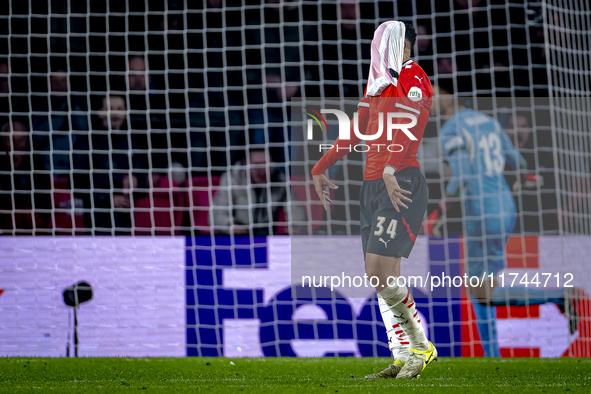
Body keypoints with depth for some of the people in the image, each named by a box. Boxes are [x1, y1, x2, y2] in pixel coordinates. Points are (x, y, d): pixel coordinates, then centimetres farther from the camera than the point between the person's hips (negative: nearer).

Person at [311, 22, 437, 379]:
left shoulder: (414, 81, -6)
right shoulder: (378, 84, 19)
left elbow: (407, 134, -22)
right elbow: (355, 135, 29)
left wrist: (390, 171, -35)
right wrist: (321, 169, 29)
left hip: (402, 184, -8)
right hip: (373, 185, 8)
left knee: (380, 269, -17)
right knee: (382, 276, 5)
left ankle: (422, 346, -4)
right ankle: (403, 358, 9)